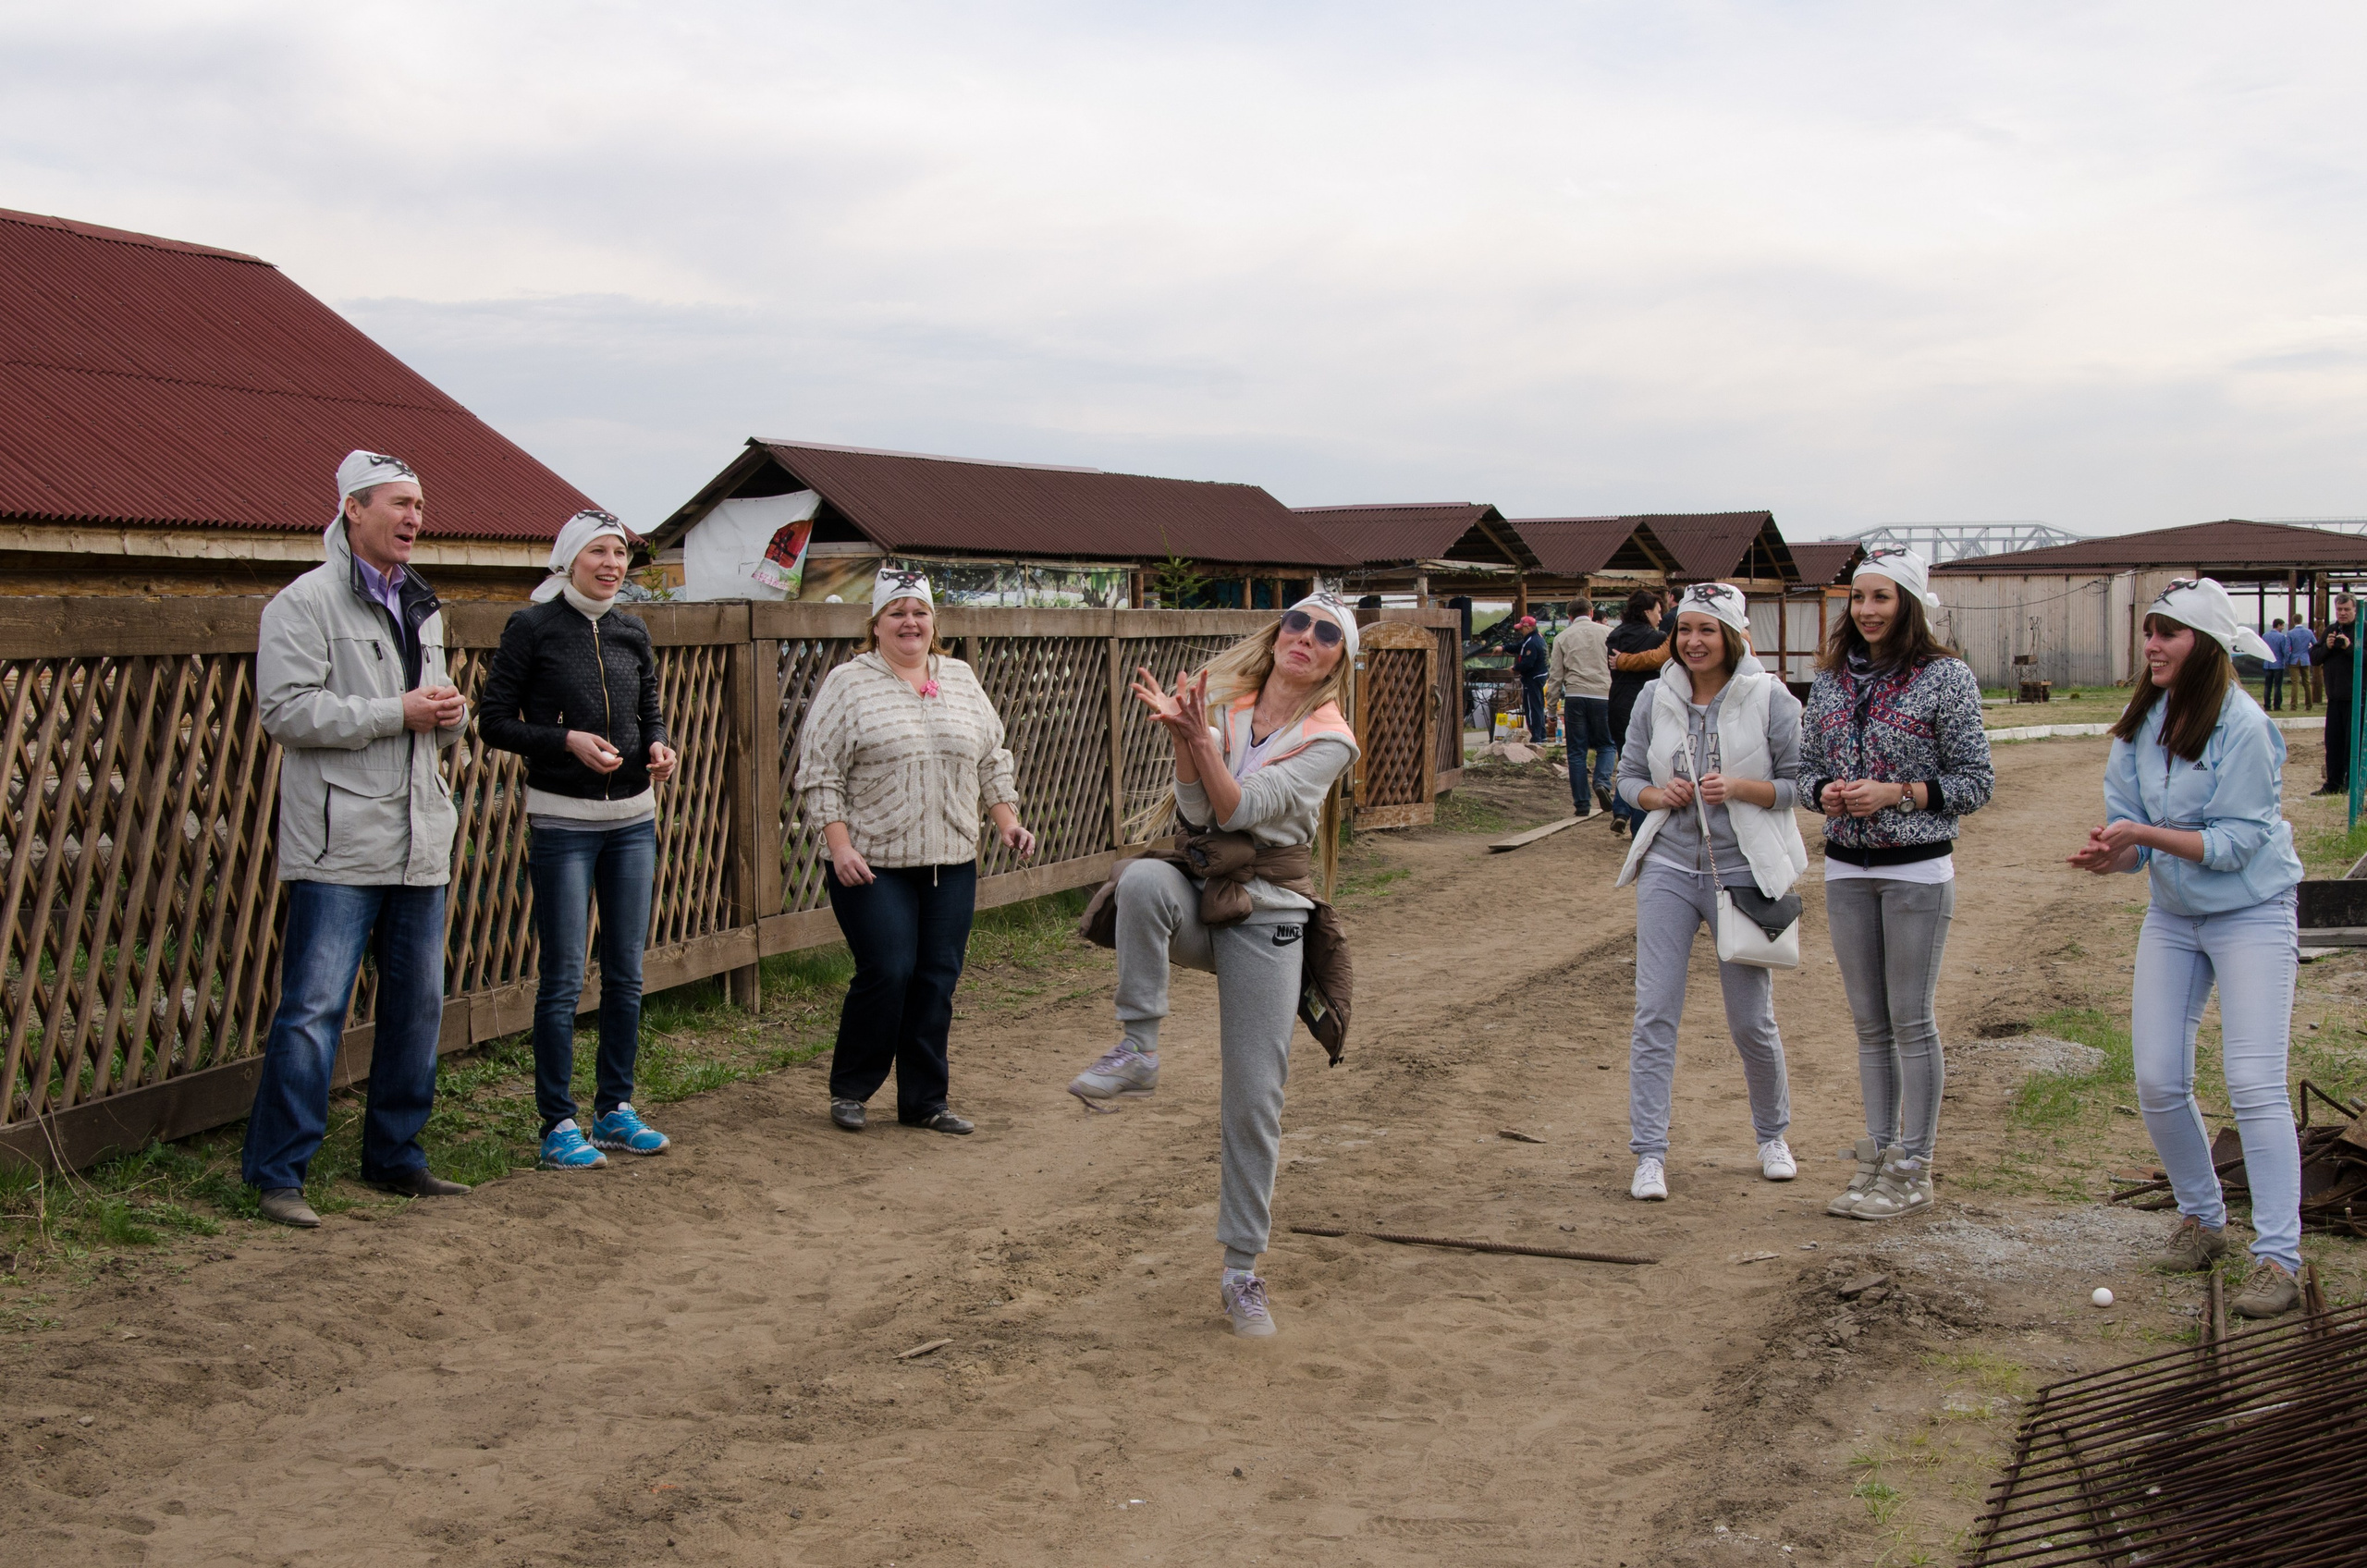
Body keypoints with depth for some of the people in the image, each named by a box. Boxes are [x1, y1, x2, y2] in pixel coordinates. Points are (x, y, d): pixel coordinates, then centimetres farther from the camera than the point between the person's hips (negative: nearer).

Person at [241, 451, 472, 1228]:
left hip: (419, 842, 8)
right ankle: (277, 1172, 0)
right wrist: (399, 712, -17)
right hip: (339, 848, -7)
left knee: (417, 1005, 11)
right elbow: (286, 710, -16)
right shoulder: (304, 603, -6)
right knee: (314, 1009, -8)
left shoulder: (421, 607, 18)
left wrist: (451, 713, 2)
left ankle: (395, 1155, 23)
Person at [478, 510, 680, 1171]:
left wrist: (658, 747, -4)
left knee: (627, 974, 10)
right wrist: (568, 739, -18)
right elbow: (495, 721, -6)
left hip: (633, 819, 5)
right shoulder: (532, 628, -6)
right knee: (563, 979, -3)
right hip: (562, 821, -5)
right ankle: (558, 1123, 6)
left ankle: (616, 1108, 21)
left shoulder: (631, 632, 9)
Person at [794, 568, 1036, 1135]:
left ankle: (924, 1100, 15)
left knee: (937, 981, 5)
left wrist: (1007, 822, 7)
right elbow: (819, 774, -6)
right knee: (886, 973, -8)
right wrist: (840, 847, -14)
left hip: (951, 862, 5)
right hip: (872, 865, -5)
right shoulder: (849, 684, -3)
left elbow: (992, 760, 18)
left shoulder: (961, 680, 12)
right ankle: (849, 1089, 12)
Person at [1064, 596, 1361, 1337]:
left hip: (1265, 919, -1)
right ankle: (1138, 1050, -24)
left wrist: (1198, 734, -20)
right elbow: (1198, 812, -8)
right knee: (1144, 878, -38)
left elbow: (1240, 810, -14)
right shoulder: (1222, 702, 4)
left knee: (1255, 1096, -3)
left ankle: (1241, 1271, 11)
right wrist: (1180, 732, -21)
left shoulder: (1329, 741, -3)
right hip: (1193, 895, 1)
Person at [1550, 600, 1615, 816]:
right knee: (1606, 745, 12)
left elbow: (1555, 675, 7)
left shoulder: (1563, 637, 8)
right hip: (1603, 695, -1)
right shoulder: (1607, 633, 6)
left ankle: (1581, 804, 4)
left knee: (1577, 751, 6)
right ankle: (1602, 782, -15)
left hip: (1574, 695, 1)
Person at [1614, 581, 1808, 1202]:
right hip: (1668, 867, 2)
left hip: (1743, 871, -2)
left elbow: (1801, 782, -2)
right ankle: (1650, 1155, 2)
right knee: (1654, 1014, -4)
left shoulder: (1770, 700, -4)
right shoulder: (1656, 700, 4)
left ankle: (1773, 1136, 31)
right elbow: (1628, 775, 12)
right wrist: (1657, 795, -9)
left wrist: (1741, 788, -17)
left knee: (1752, 1021, 6)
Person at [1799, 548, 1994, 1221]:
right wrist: (1825, 791, -8)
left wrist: (1897, 793, -18)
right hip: (1846, 869, 5)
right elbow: (1807, 764, 13)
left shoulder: (1946, 678, -7)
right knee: (1869, 1023, 12)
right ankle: (1877, 1158, 21)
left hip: (1918, 870, -5)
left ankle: (1913, 1172, 9)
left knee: (1912, 1022, 0)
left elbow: (1976, 782, -7)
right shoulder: (1832, 678, 7)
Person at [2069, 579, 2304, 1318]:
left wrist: (2145, 834, -29)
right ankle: (2202, 1217, 25)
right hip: (2172, 916, 6)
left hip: (2251, 915, -6)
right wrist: (2111, 852, -22)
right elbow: (2132, 833, 0)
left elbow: (2235, 843, -21)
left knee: (2254, 1084, -12)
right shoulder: (2142, 723, -1)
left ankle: (2277, 1258, -6)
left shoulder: (2242, 725, -20)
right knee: (2157, 1083, 3)